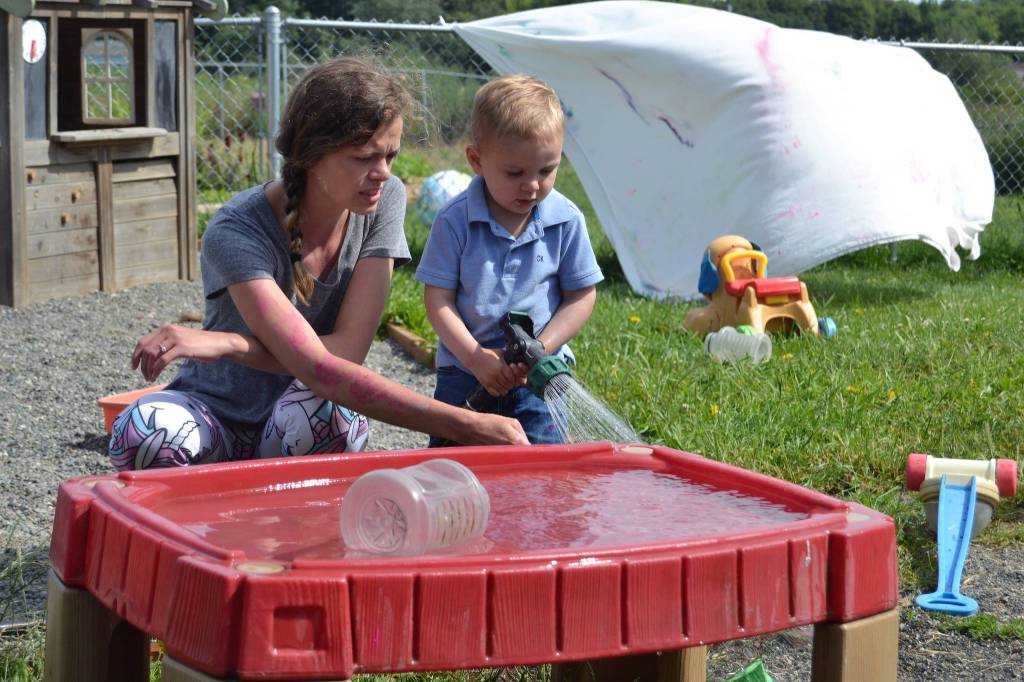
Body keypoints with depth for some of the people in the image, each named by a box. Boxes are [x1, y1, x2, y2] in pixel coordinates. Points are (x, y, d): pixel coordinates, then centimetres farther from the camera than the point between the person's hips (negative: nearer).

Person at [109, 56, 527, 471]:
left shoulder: (385, 200, -11)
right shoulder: (237, 234, -24)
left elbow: (348, 348, -17)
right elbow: (317, 368, -34)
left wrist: (227, 343, -31)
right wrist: (465, 427, -42)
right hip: (222, 415, -2)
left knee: (314, 406, -34)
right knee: (145, 431, -35)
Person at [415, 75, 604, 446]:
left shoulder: (567, 221, -6)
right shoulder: (455, 220, -9)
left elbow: (581, 296, 0)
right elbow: (438, 298, -7)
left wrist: (539, 350, -13)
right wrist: (475, 357, -18)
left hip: (540, 375, 0)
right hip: (464, 372, 0)